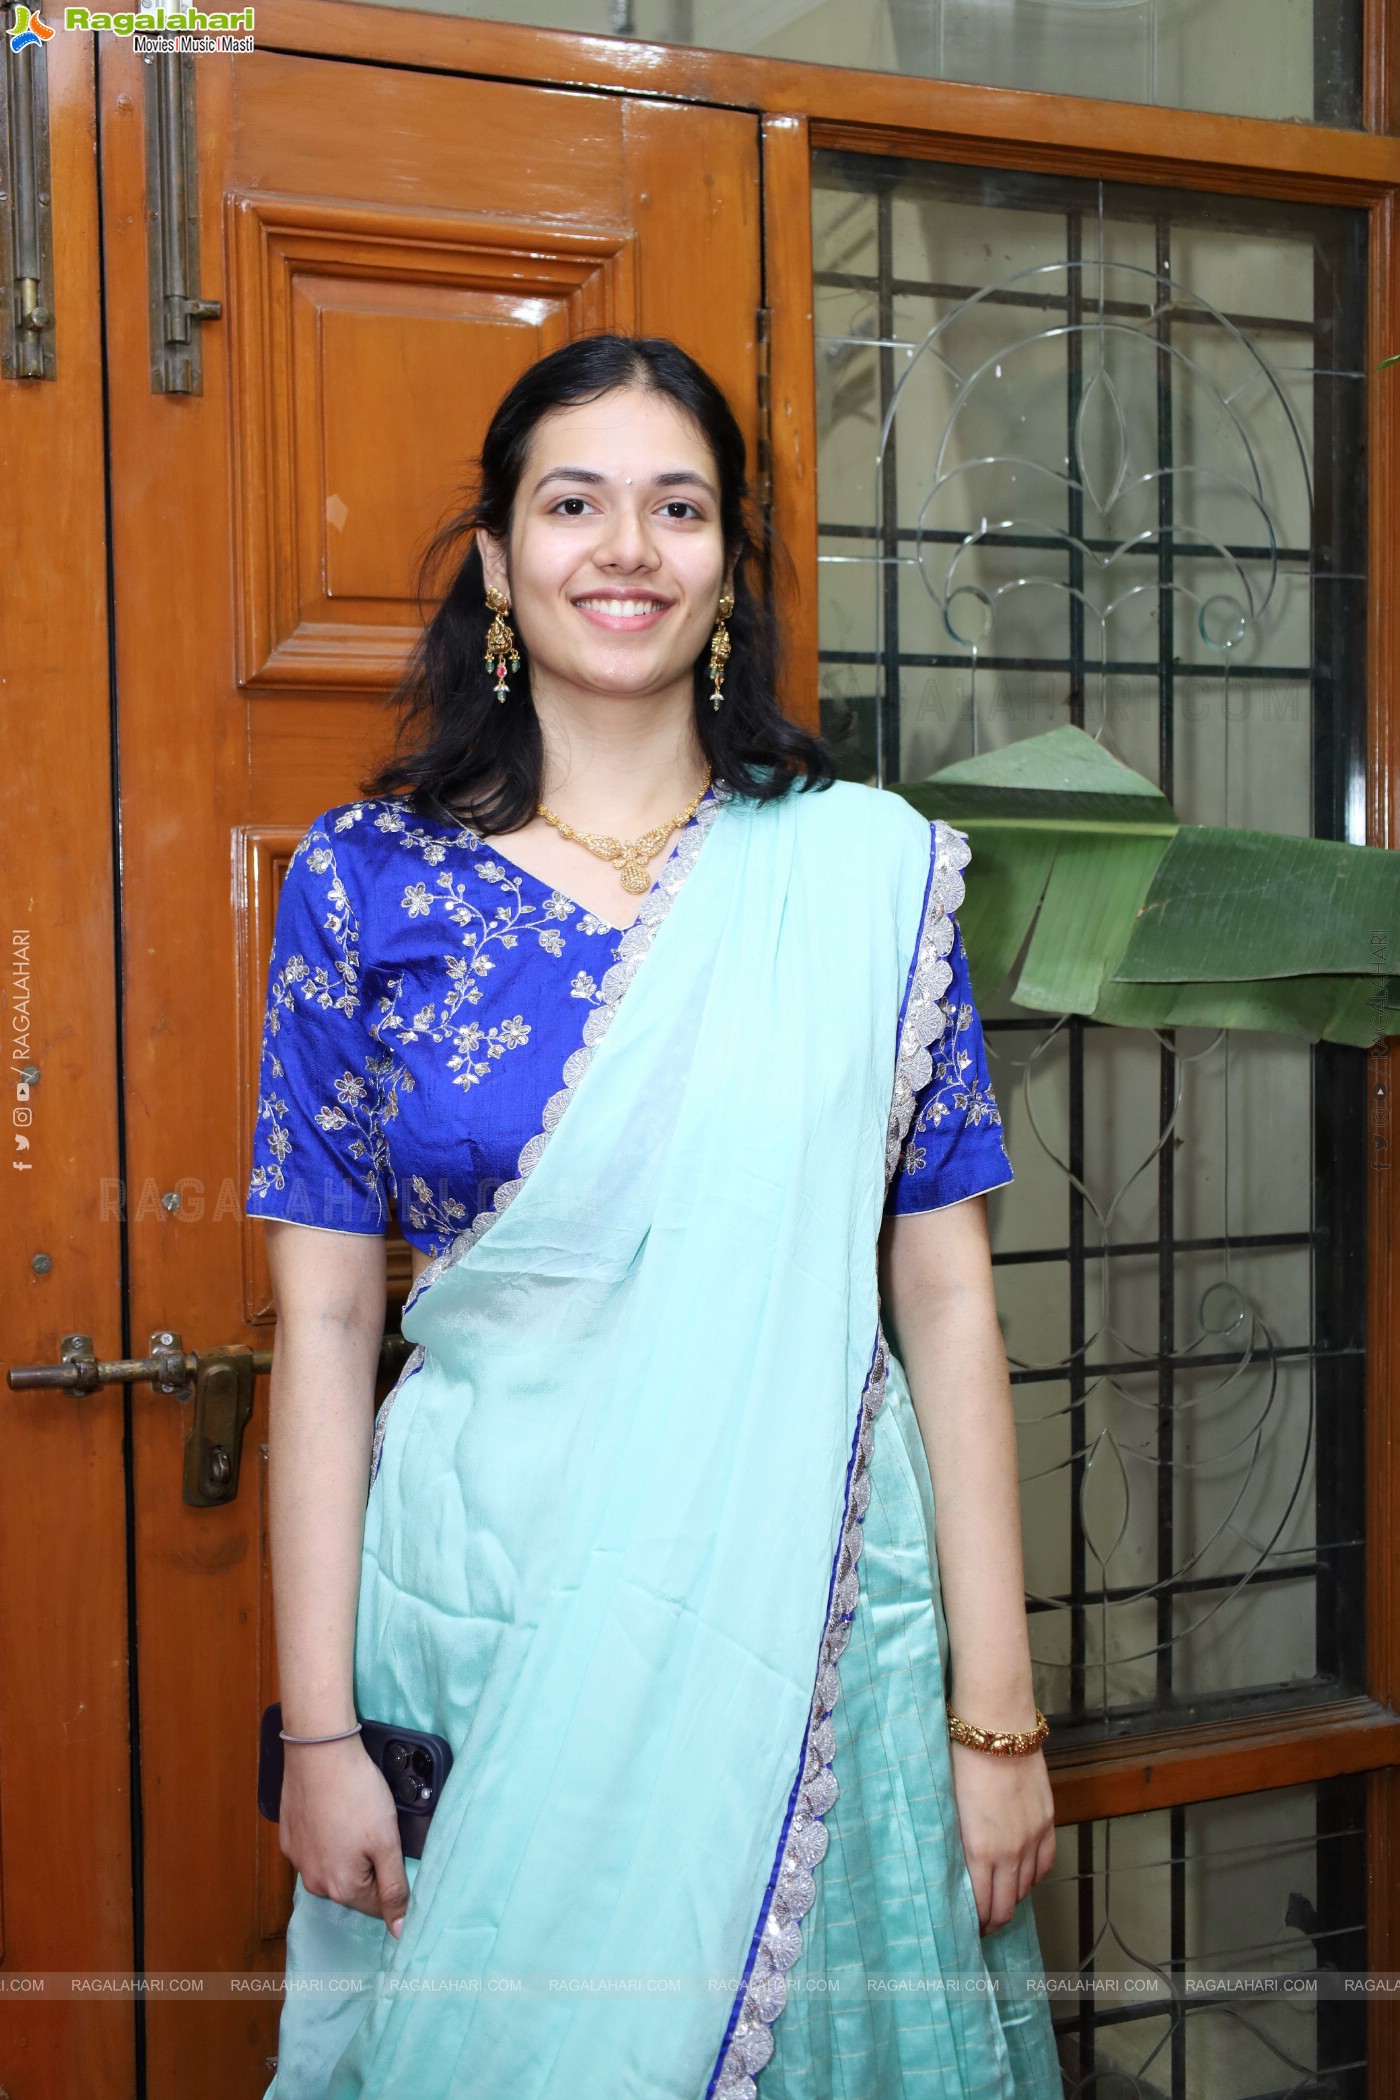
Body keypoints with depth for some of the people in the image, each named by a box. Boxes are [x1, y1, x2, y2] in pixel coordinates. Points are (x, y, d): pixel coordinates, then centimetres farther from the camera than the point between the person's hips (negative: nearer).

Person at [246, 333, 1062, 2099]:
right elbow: (324, 1324, -1)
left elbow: (946, 1298, -2)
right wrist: (317, 1731, -3)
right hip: (474, 1617, 0)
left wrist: (999, 1714, -3)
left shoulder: (866, 872, -1)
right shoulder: (364, 880, -1)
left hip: (806, 1617, 1)